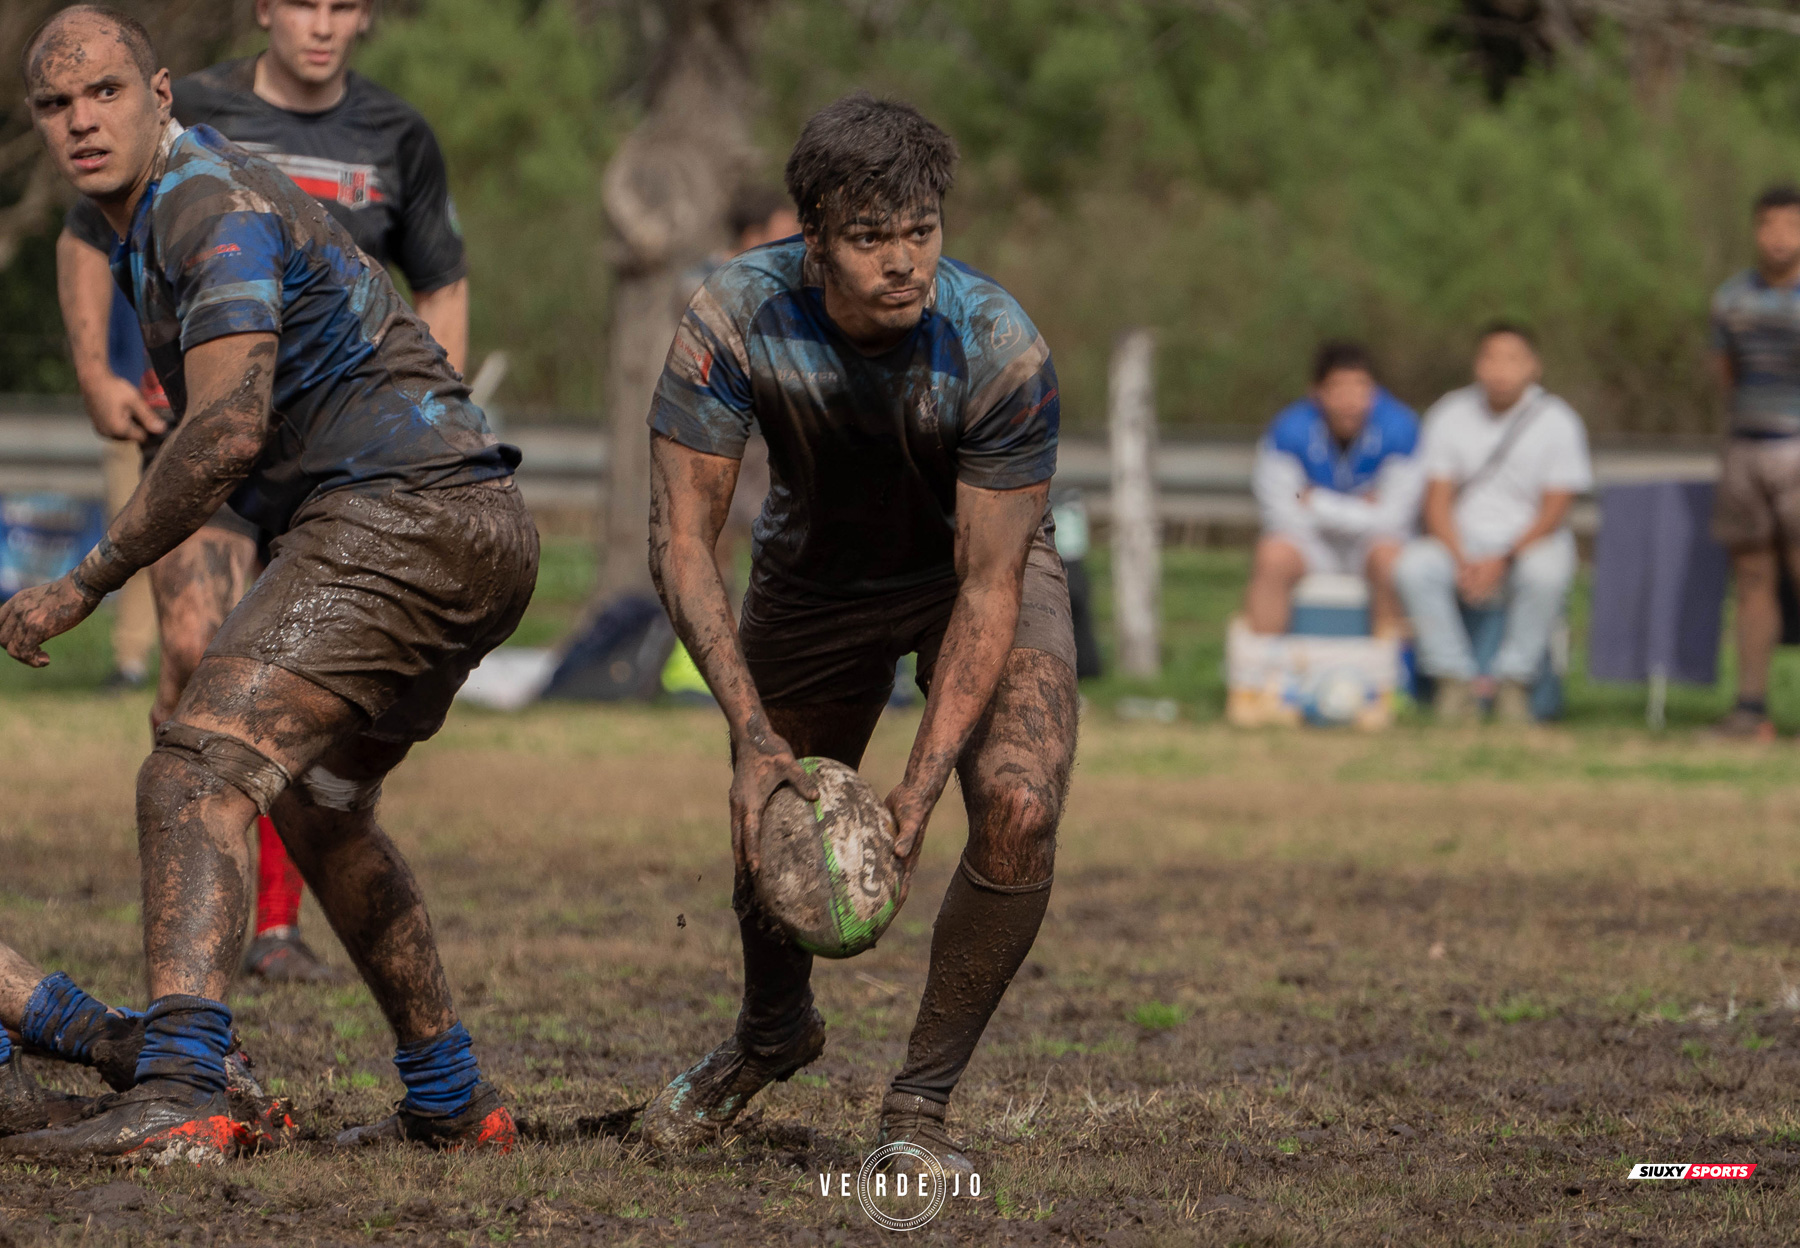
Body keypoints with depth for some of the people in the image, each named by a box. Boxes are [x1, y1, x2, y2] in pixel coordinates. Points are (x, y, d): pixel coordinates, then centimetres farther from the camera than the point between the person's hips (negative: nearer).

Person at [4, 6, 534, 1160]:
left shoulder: (212, 205, -13)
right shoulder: (160, 215, 20)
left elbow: (226, 432, -24)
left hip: (401, 516, -11)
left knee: (198, 774, -23)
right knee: (319, 801, 28)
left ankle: (178, 1094, -40)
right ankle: (453, 1103, 33)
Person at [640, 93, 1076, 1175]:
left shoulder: (999, 349, -35)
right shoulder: (734, 322, -31)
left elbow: (987, 583, -29)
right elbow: (683, 538, -26)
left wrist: (920, 787, -36)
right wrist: (753, 736, -36)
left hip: (980, 566, -2)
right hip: (816, 569, 2)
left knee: (1019, 807, -23)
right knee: (772, 822, 8)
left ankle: (922, 1102, -4)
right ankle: (774, 1033, 44)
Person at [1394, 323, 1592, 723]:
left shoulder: (1558, 421, -2)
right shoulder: (1450, 415, 4)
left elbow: (1552, 513, -7)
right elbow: (1437, 503, 0)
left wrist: (1504, 561, -20)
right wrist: (1462, 561, -18)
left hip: (1530, 544, -2)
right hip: (1461, 544, 2)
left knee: (1546, 571, -38)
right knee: (1413, 566, -30)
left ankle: (1513, 679, -23)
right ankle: (1455, 676, -20)